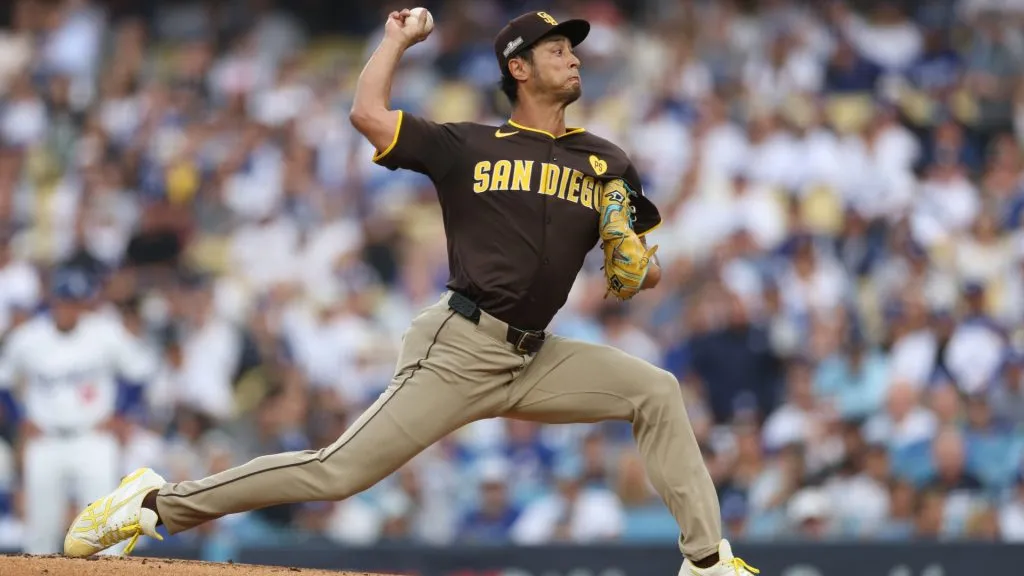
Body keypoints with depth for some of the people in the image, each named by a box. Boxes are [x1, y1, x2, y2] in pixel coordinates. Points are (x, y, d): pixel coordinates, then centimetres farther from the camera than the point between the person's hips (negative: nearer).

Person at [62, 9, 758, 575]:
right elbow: (367, 113, -10)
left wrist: (637, 268, -10)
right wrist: (399, 37, 5)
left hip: (536, 360, 5)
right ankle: (159, 503, -7)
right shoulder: (466, 146, 2)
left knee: (656, 391, -6)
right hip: (460, 349, -5)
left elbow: (643, 271, 15)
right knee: (339, 471, -13)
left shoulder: (606, 164, 12)